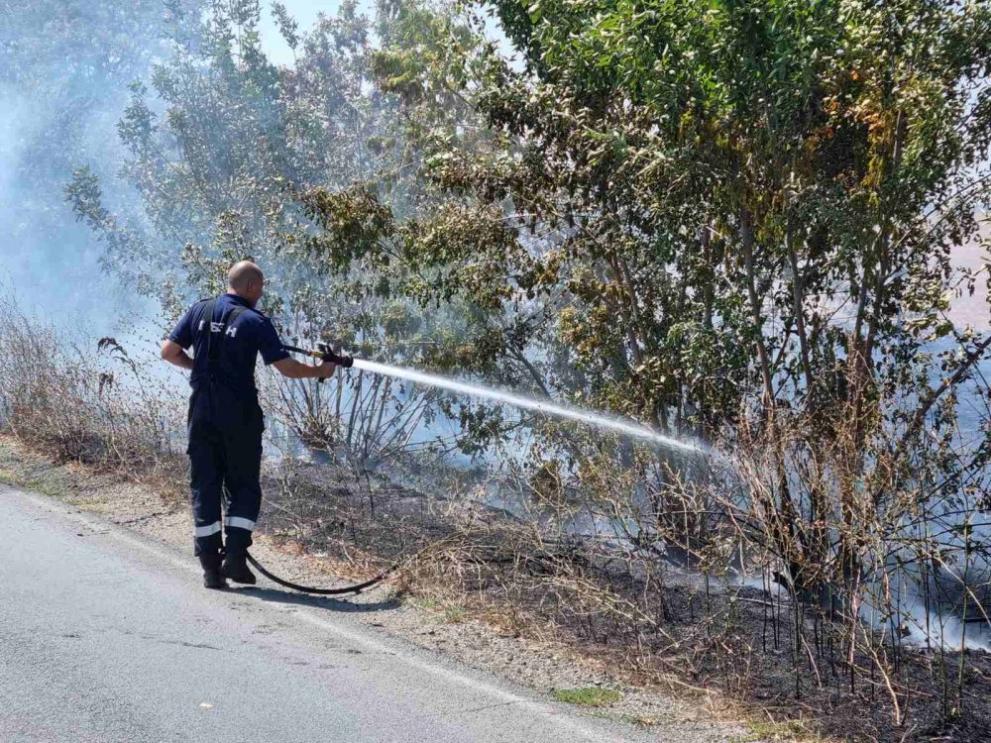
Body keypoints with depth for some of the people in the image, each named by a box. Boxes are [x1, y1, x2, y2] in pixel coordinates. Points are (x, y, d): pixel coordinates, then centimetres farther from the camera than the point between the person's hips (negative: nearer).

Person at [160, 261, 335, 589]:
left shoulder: (200, 311, 4)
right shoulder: (255, 321, -8)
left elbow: (169, 351, 3)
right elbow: (285, 367, -10)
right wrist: (319, 371, 5)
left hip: (202, 411, 4)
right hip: (240, 414, -3)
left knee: (204, 487, 7)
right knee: (244, 487, 9)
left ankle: (210, 566, 5)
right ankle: (234, 556, -3)